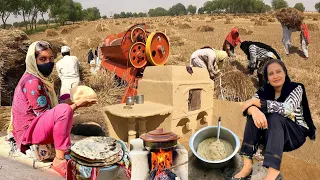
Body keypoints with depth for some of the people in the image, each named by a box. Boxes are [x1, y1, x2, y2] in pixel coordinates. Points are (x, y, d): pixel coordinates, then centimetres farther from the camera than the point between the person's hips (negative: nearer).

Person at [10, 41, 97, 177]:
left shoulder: (40, 78, 11)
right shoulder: (32, 82, -19)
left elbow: (50, 106, 9)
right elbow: (44, 114, -20)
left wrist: (73, 100, 5)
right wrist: (76, 105, -19)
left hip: (35, 126, 10)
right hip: (28, 131, -10)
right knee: (64, 110, -32)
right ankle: (60, 160, -24)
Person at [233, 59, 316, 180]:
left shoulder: (296, 88, -11)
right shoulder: (265, 90, -1)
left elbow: (287, 109, -30)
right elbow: (248, 106, -16)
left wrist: (256, 102, -29)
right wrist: (254, 110, -41)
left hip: (296, 133, -3)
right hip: (272, 133, 4)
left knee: (275, 117, -33)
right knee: (254, 113, -23)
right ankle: (247, 165, -30)